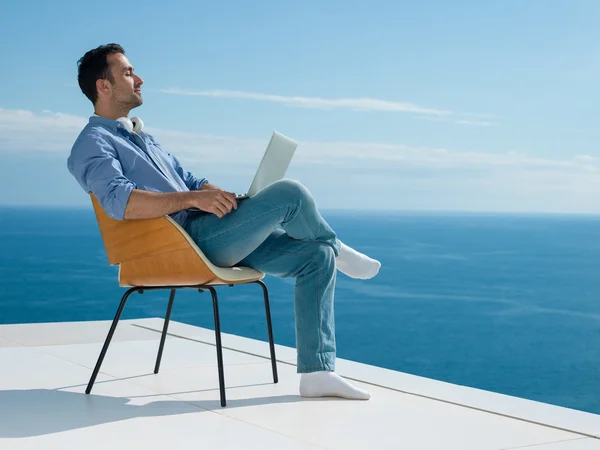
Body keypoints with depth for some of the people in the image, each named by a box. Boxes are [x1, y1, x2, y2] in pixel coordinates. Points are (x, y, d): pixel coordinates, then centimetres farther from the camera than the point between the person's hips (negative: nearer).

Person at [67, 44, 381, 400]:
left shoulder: (145, 139, 29)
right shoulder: (93, 144, -2)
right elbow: (120, 201, -21)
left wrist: (229, 197, 6)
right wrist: (193, 198, -27)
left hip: (215, 236, 9)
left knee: (316, 256, -5)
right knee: (289, 193, -20)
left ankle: (317, 371, -8)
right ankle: (338, 250, 10)